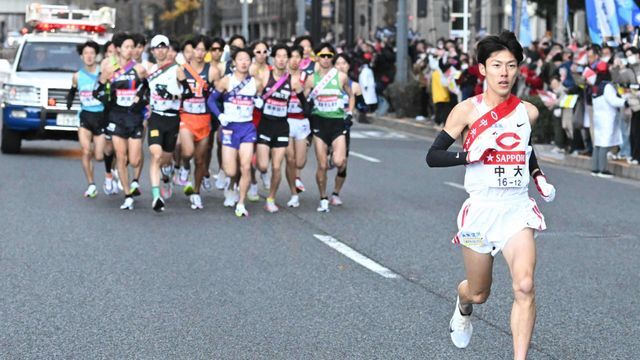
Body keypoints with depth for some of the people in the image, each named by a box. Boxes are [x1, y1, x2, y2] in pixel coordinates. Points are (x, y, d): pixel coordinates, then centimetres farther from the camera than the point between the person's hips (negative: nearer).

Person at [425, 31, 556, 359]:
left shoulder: (528, 112, 5)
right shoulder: (467, 110, -6)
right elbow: (433, 156, -7)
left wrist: (539, 176, 11)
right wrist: (470, 155, -23)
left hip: (517, 209, 2)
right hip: (481, 209, -2)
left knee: (524, 286, -20)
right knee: (478, 293, 13)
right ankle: (463, 308, 52)